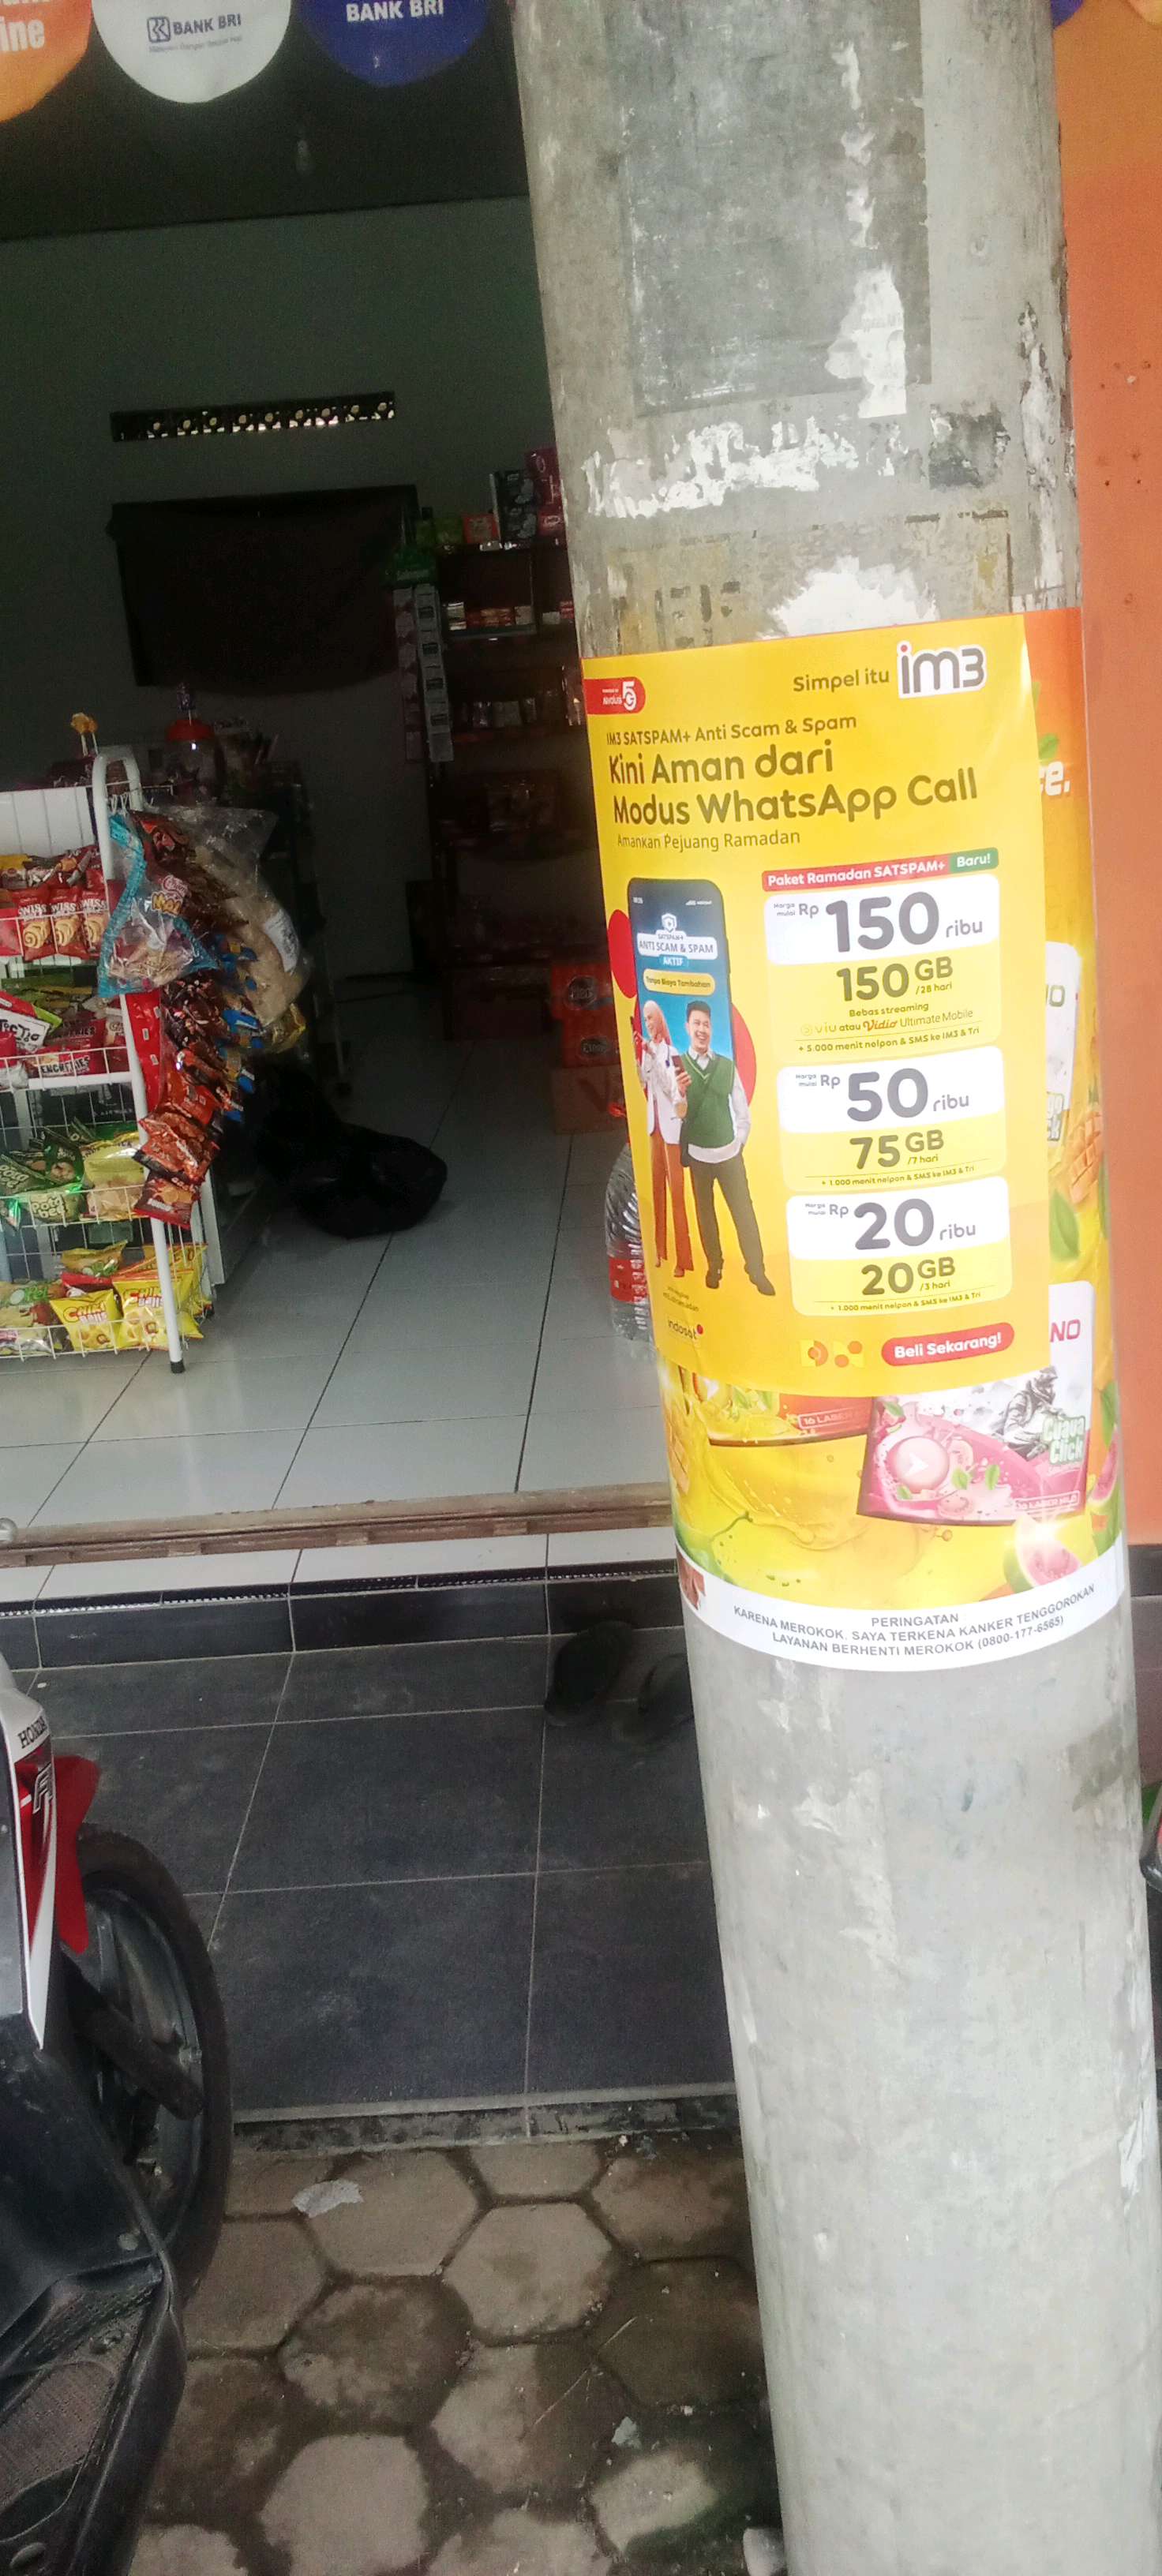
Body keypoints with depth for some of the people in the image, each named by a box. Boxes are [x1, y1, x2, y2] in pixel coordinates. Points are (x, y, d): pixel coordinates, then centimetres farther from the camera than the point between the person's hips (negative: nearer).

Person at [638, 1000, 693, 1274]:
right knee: (656, 1183, 11)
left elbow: (671, 1087, -20)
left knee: (676, 1187, -7)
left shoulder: (670, 1052, -10)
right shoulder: (647, 1049, 10)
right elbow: (642, 1085, 10)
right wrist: (637, 1059, -3)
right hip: (653, 1121, 7)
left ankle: (682, 1257, -5)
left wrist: (653, 1057, -26)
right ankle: (659, 1249, 19)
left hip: (670, 1122, -7)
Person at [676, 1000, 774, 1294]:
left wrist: (739, 1142, 3)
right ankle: (714, 1266, 24)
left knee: (745, 1212, 3)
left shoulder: (727, 1065, -2)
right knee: (705, 1213, 11)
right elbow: (678, 1113, -8)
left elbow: (742, 1110, 7)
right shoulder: (677, 1067, -7)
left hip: (729, 1153, 1)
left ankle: (757, 1271, 11)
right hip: (697, 1155, -1)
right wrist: (680, 1093, -27)